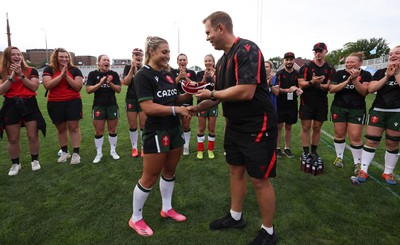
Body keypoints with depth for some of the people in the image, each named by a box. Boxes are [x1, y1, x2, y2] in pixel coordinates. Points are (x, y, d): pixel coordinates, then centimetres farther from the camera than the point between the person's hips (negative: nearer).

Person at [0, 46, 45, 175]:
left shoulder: (31, 71, 4)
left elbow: (34, 87, -9)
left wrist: (21, 74, -13)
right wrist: (12, 75, -12)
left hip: (29, 105, -1)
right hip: (11, 106, 1)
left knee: (33, 136, 1)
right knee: (13, 139, 6)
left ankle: (35, 160, 21)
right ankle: (15, 164, 23)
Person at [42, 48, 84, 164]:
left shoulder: (75, 70, 2)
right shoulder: (49, 69, 3)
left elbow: (78, 87, -8)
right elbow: (47, 85, -12)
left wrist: (67, 76, -16)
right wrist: (61, 74, -15)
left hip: (73, 102, -1)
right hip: (55, 103, 2)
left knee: (74, 127, -4)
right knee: (61, 128, 10)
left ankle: (76, 153, 3)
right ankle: (64, 152, 26)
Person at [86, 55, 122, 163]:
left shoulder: (114, 74, 2)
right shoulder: (93, 74, 0)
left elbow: (119, 89, -3)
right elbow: (88, 90, -7)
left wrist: (110, 83, -20)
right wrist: (100, 83, -20)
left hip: (112, 105, 1)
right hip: (98, 106, -1)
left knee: (112, 129, 8)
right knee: (98, 131, 5)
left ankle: (113, 151, 23)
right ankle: (99, 153, 17)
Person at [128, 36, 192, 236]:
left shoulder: (168, 74, 8)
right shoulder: (143, 75, -14)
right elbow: (148, 108, -23)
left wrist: (188, 94, -4)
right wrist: (177, 109, -24)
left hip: (175, 129, 8)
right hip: (156, 132, -8)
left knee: (170, 170, 17)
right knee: (150, 177, 3)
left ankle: (167, 209, 37)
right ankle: (135, 218, 24)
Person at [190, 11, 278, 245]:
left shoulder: (247, 50, -18)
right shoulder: (222, 60, 11)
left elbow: (246, 92, -29)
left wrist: (211, 94, -15)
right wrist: (195, 108, 13)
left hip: (257, 127, -9)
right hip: (235, 126, 9)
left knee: (259, 180, 3)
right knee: (236, 171, 18)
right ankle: (235, 217, 38)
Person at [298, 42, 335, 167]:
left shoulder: (330, 69, 8)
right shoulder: (306, 67, 0)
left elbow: (330, 86, -1)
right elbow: (301, 83, -7)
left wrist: (319, 84, -19)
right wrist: (311, 82, -25)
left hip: (322, 103, 3)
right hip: (307, 102, -3)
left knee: (317, 128, 8)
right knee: (306, 127, -2)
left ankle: (314, 152, 20)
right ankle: (305, 153, 6)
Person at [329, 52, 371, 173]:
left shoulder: (365, 75, 1)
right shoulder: (339, 74, 3)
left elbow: (364, 92, -11)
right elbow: (331, 89, -8)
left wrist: (355, 79, -23)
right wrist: (348, 80, -17)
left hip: (357, 110, -1)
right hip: (338, 108, 2)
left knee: (355, 137, -3)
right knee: (339, 134, 8)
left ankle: (358, 163, 10)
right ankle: (339, 157, 25)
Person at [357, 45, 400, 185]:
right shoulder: (381, 72, 9)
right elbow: (371, 89, -4)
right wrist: (387, 77, -11)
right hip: (378, 110, 1)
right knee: (371, 141, -2)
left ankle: (388, 172, 19)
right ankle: (363, 170, 4)